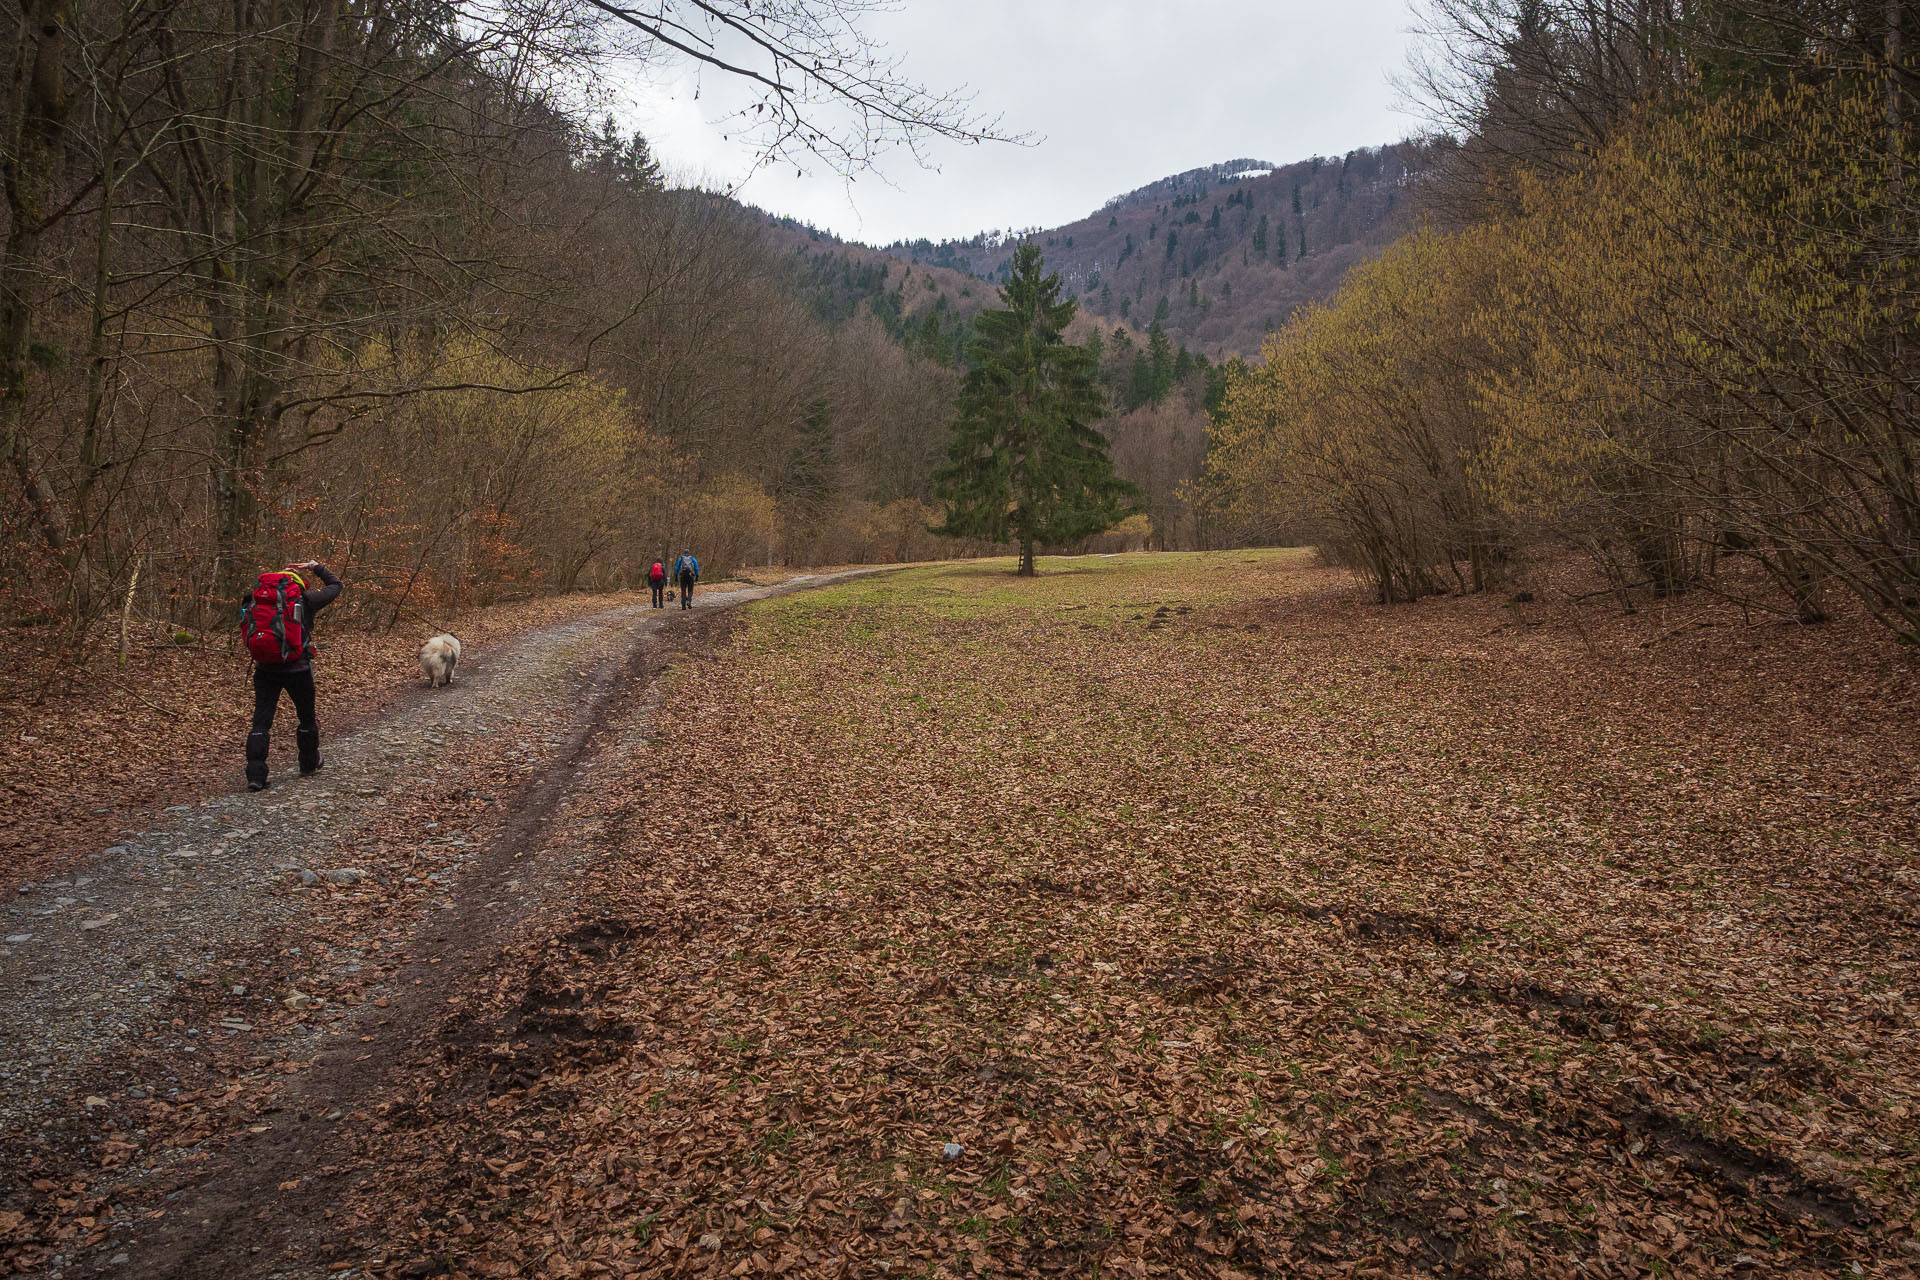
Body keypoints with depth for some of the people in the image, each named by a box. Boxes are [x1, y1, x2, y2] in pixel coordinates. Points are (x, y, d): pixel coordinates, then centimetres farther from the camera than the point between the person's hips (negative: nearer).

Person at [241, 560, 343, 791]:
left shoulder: (257, 598, 4)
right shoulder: (305, 598, 0)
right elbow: (335, 585, 12)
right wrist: (315, 566, 24)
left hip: (265, 669, 2)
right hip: (297, 668, -2)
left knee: (261, 721, 2)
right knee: (307, 717, 19)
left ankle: (255, 775, -7)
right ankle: (309, 764, 35)